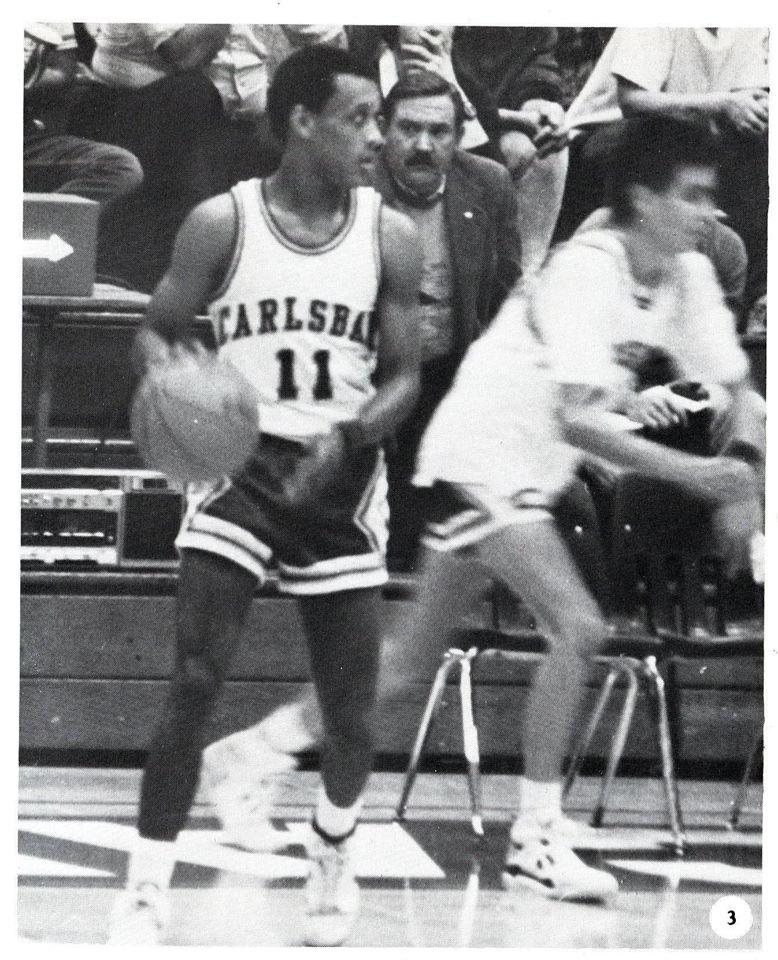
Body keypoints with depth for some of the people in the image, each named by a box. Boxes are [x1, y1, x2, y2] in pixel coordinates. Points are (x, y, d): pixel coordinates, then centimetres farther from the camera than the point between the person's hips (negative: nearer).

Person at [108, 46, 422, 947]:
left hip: (340, 478, 2)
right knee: (193, 682, -15)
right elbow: (156, 333, 4)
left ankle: (331, 860, 35)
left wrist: (347, 436, -17)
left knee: (351, 715, 5)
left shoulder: (390, 237, -1)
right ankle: (145, 896, -6)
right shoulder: (221, 223, -5)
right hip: (240, 465, -2)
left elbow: (403, 378, 2)